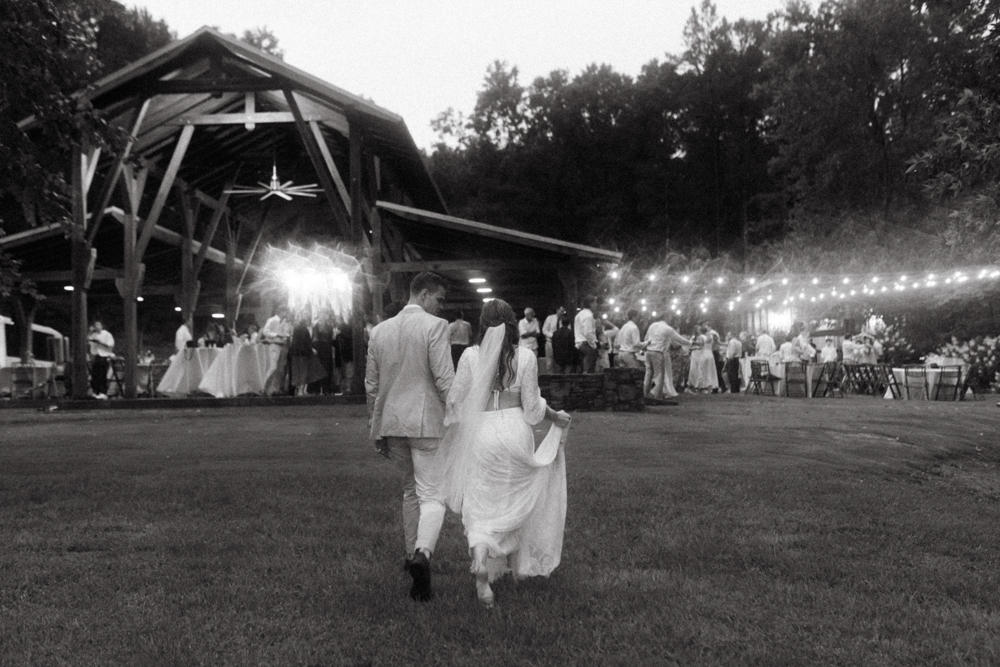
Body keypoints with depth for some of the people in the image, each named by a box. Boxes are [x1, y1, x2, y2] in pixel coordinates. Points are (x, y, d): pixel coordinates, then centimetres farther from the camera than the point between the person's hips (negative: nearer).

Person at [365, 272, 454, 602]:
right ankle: (422, 553, -26)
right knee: (432, 494, -5)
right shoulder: (435, 326, -9)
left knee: (411, 490, 21)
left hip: (392, 423, 6)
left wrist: (377, 429, 20)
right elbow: (445, 381, -15)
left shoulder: (379, 330, 10)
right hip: (427, 422, -6)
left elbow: (371, 385, 13)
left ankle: (413, 555, 29)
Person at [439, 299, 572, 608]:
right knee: (515, 502, 20)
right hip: (516, 432, 1)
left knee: (480, 507, 6)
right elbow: (532, 406, -3)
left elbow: (455, 400, -3)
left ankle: (480, 560, -18)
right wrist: (556, 417, 16)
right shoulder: (526, 357, -6)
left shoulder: (471, 355, -6)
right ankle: (516, 564, 34)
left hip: (481, 434, -1)